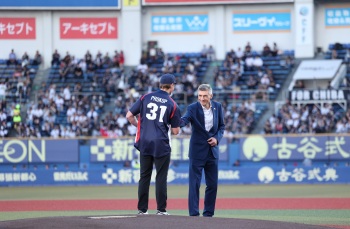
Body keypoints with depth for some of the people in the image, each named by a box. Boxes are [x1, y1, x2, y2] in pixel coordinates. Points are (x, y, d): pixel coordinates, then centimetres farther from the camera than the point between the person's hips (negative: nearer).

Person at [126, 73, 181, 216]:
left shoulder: (146, 97, 4)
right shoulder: (172, 105, -2)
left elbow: (129, 116, 2)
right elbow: (175, 131, -2)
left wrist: (139, 126, 18)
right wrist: (175, 125, 21)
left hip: (145, 143, 3)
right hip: (161, 144, -3)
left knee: (144, 176, 9)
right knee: (161, 177, 2)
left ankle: (142, 209, 10)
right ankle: (161, 209, 1)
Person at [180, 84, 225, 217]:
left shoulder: (218, 107, 1)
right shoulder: (193, 108, -11)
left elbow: (221, 126, 11)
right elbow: (184, 120, -28)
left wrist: (217, 138, -8)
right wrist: (177, 123, -51)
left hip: (212, 150, 4)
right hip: (197, 150, -4)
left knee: (212, 184, 9)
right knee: (194, 183, -6)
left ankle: (208, 213, 19)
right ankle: (194, 214, -3)